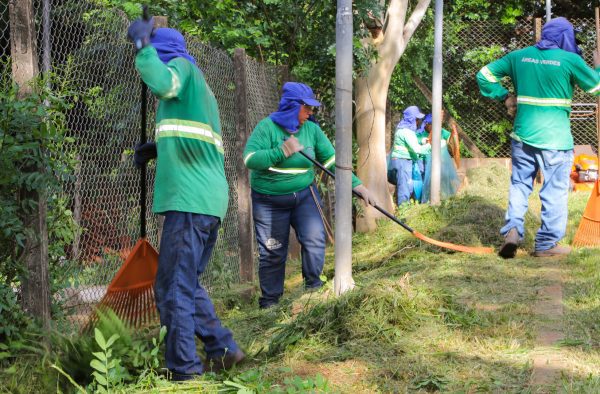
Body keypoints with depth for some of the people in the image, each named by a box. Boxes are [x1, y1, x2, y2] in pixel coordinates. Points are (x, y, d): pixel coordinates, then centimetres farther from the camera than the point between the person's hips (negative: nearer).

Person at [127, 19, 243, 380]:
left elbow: (161, 82, -24)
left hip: (190, 199, -9)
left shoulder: (181, 65, 1)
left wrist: (142, 43, -11)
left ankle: (184, 371, -9)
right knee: (188, 284, 18)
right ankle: (223, 350, 18)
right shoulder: (196, 83, 27)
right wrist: (159, 147, 24)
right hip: (208, 200, 9)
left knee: (174, 289, -8)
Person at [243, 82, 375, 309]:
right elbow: (250, 159, -23)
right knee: (272, 253, 5)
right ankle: (269, 302, 19)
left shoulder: (312, 130, -2)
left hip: (304, 195, 3)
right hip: (270, 201, -3)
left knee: (315, 238, -17)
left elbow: (332, 161, -2)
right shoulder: (267, 127, -14)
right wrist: (282, 152, -32)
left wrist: (358, 186, -9)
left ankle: (313, 285, 1)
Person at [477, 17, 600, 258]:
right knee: (555, 190, 5)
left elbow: (485, 75, 10)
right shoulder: (569, 59, -6)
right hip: (555, 138, -4)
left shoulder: (519, 56, 5)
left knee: (519, 184, 14)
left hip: (523, 134, 4)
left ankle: (512, 229, -4)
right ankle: (546, 244, 8)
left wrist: (504, 97, 13)